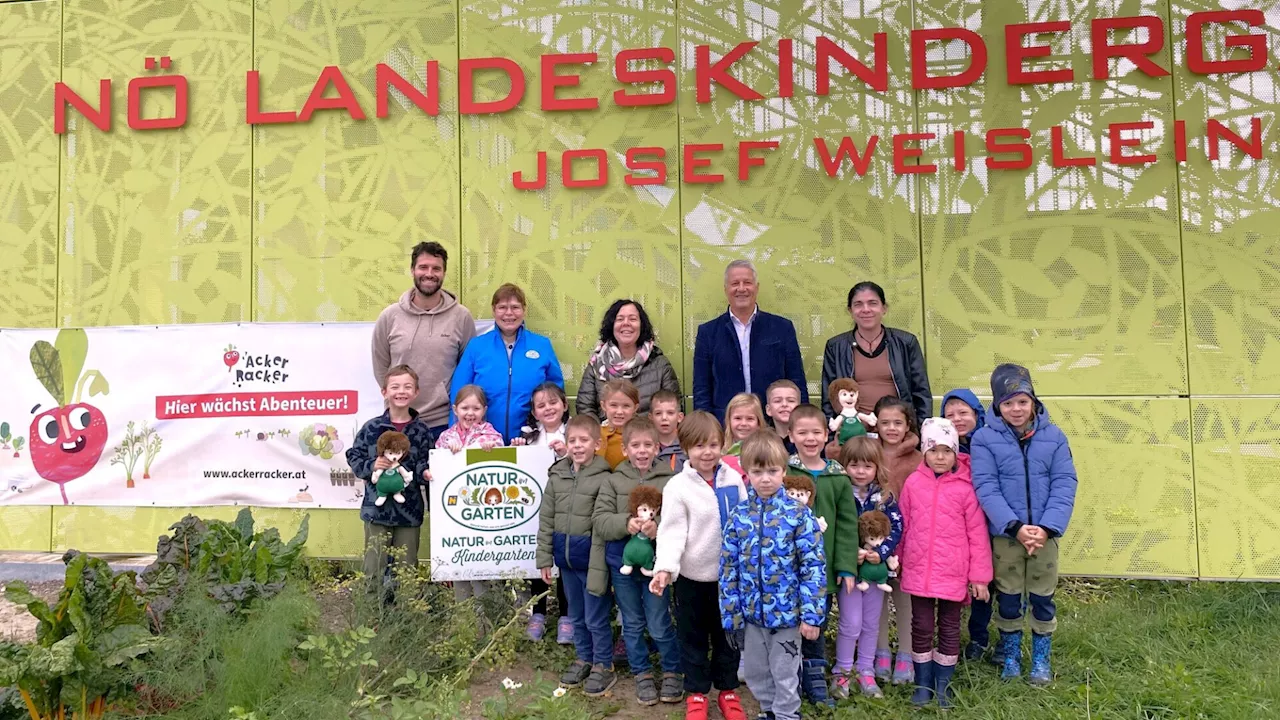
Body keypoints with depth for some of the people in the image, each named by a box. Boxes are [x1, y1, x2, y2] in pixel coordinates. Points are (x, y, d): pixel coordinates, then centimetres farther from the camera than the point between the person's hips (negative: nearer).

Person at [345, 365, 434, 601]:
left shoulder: (421, 431, 0)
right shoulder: (371, 428, -3)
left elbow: (425, 465, 3)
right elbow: (353, 458, 3)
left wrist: (425, 472, -18)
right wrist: (371, 466, -14)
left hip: (409, 510, 1)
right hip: (377, 507, -1)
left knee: (408, 568, 12)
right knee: (374, 567, 5)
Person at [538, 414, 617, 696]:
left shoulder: (603, 478, -14)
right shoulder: (556, 475, 4)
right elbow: (546, 519, 7)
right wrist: (544, 557, 6)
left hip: (591, 556, -5)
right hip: (565, 555, 6)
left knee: (596, 617, 6)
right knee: (576, 615, 20)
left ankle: (604, 666, 22)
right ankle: (584, 659, 36)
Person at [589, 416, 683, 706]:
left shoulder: (670, 481, -8)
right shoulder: (613, 481, -2)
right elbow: (599, 520, -8)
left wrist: (659, 527, -31)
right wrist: (625, 523, -25)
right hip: (622, 562, 2)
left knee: (659, 626, 6)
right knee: (632, 624, 16)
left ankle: (672, 672, 29)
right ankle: (642, 674, 34)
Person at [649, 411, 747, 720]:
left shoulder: (733, 479, -3)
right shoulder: (678, 486, -14)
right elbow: (672, 531, -18)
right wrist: (665, 568, -32)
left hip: (729, 573, 3)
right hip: (692, 576, -3)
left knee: (727, 634, 16)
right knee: (693, 636, 13)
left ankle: (728, 689, 34)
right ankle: (696, 692, 30)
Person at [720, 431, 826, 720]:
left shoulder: (798, 514, -11)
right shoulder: (738, 516, -3)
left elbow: (814, 566, -11)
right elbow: (728, 567, 1)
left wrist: (811, 614, -14)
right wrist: (730, 613, 0)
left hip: (786, 611, -3)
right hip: (750, 611, 4)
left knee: (785, 675, 12)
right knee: (755, 672, 20)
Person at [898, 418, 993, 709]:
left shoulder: (966, 487, -9)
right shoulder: (913, 482, -2)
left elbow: (977, 534, -6)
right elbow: (903, 526, 6)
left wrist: (979, 575, -5)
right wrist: (900, 562, 10)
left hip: (953, 574, -1)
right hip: (918, 572, 2)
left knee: (949, 628, 12)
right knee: (921, 628, 11)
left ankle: (943, 685, 27)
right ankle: (923, 683, 26)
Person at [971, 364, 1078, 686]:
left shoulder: (1054, 436, -1)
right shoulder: (984, 439, -7)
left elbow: (1064, 485, -4)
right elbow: (986, 488, -12)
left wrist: (1047, 527, -16)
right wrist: (1015, 526, -21)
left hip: (1045, 532, 1)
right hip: (1005, 533, -1)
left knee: (1043, 597, 11)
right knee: (1008, 597, 11)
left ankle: (1041, 659, 28)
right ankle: (1010, 657, 28)